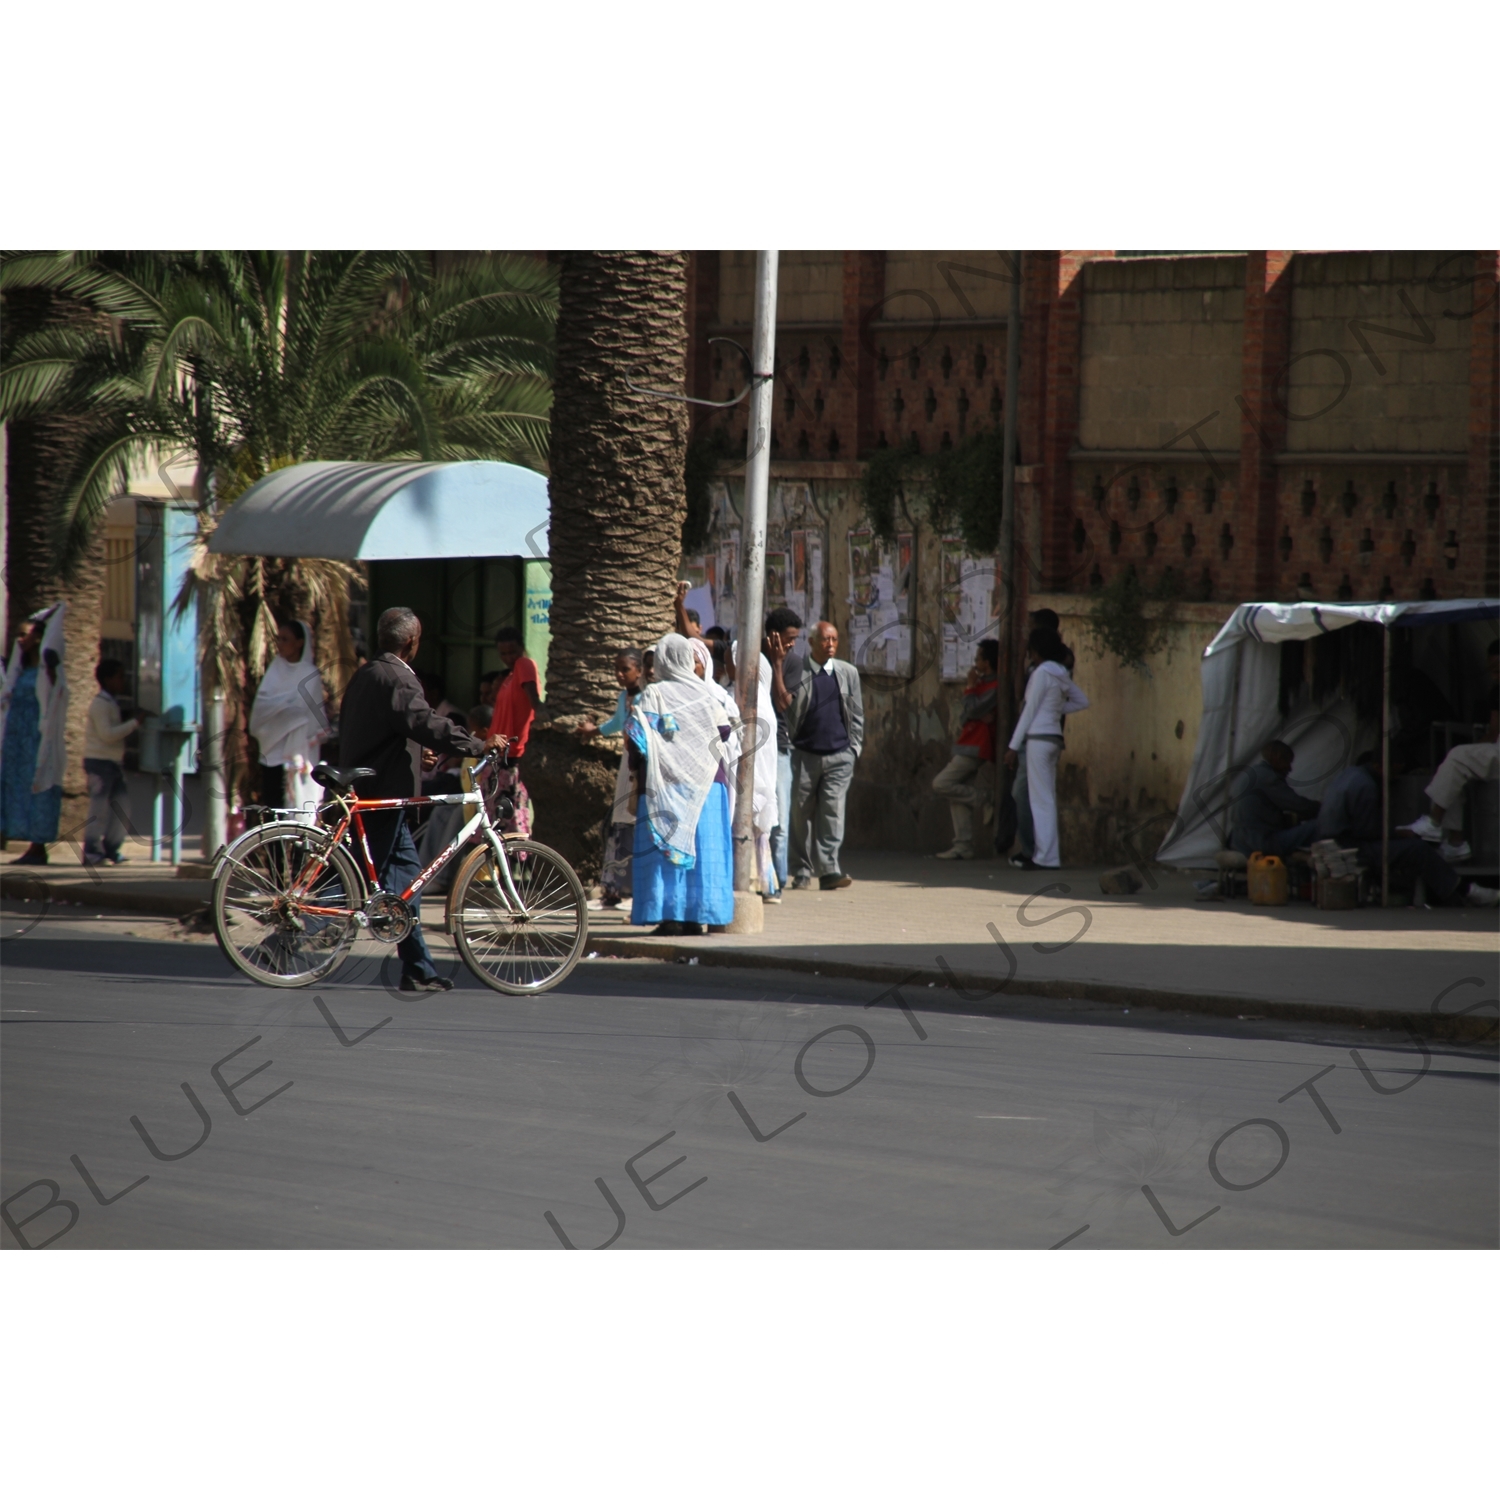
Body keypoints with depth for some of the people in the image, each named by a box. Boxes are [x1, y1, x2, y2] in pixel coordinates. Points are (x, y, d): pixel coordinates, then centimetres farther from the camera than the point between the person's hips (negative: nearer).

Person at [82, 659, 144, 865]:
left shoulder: (112, 703, 17)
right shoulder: (100, 704, -13)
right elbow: (107, 734, -23)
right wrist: (134, 723, -20)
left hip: (114, 763, 9)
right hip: (99, 762, -9)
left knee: (122, 807, 6)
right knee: (99, 807, -8)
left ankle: (111, 849, 13)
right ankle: (92, 852, -4)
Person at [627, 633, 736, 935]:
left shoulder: (652, 696, -7)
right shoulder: (703, 694, 1)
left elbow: (636, 740, -9)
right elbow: (723, 732, 9)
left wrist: (637, 773, 5)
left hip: (663, 785, -2)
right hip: (705, 783, 2)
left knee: (665, 846, -1)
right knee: (703, 847, 6)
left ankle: (669, 917, -6)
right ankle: (696, 916, 5)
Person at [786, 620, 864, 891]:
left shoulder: (848, 673, 10)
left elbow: (857, 714, 15)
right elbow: (784, 711, 4)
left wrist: (854, 748, 8)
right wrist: (787, 745, -2)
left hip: (839, 755, 1)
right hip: (804, 754, -1)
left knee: (833, 812, -9)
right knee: (801, 814, 3)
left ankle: (829, 870, -13)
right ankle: (802, 872, 11)